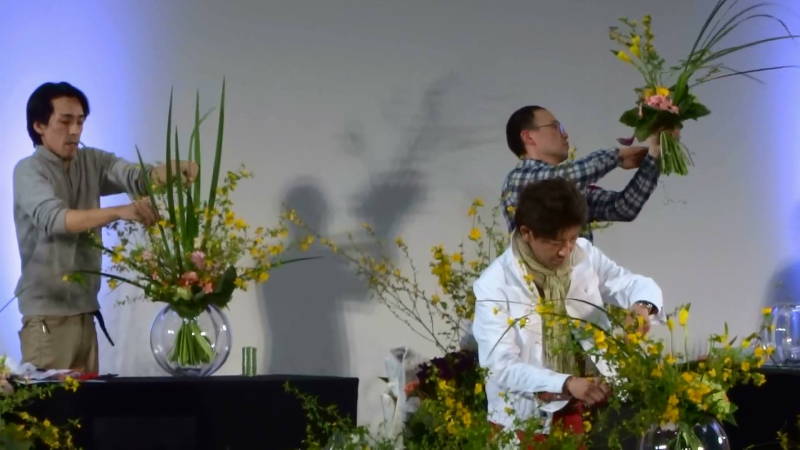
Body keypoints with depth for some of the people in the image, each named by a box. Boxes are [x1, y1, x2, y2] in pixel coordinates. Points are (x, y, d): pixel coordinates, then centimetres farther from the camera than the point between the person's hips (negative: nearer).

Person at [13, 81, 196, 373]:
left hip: (85, 311, 6)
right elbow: (54, 218, -28)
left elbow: (136, 178, -7)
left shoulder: (91, 162, 9)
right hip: (47, 314, -6)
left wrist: (169, 171, -30)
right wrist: (119, 212, -42)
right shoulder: (29, 171, -10)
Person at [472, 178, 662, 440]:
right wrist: (566, 384, -32)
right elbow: (500, 366, -19)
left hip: (590, 402, 3)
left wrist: (643, 305, -16)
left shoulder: (585, 255, 1)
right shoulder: (494, 285, -14)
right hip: (528, 415, -3)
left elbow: (640, 284, 9)